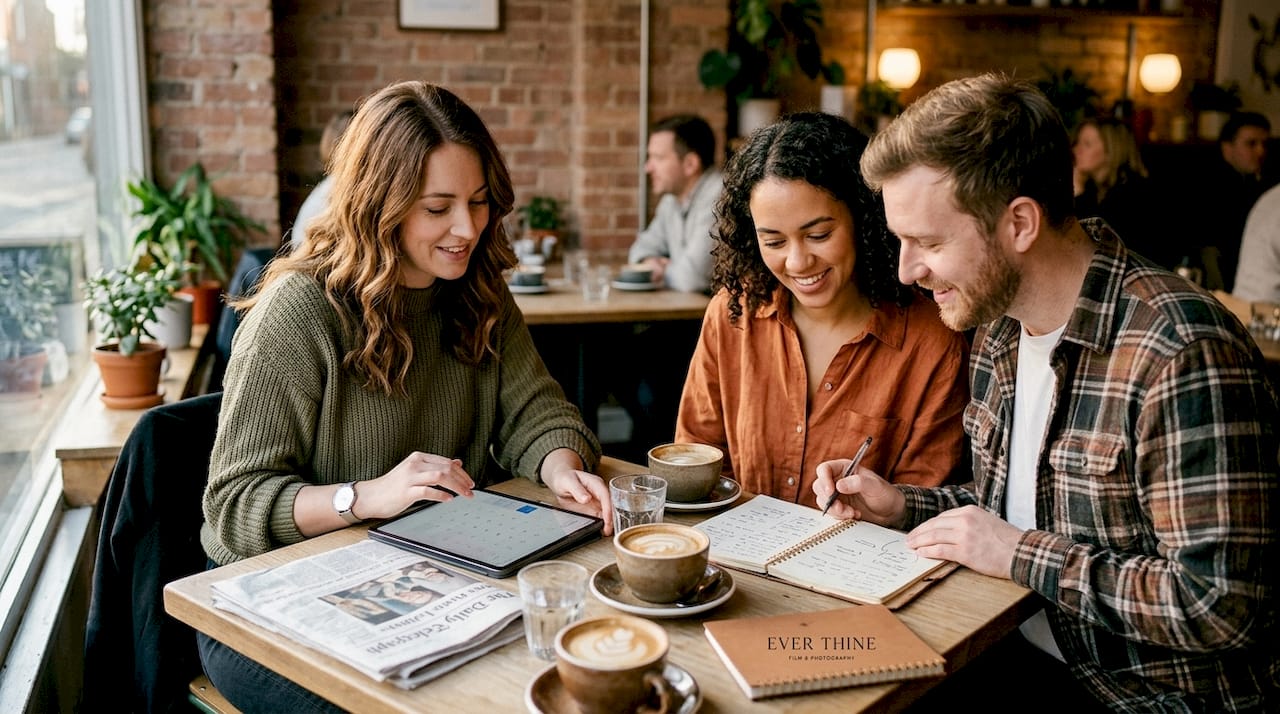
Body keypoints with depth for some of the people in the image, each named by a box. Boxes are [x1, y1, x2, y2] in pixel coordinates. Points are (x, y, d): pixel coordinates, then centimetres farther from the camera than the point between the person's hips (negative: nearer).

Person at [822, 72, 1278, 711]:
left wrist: (1022, 555, -20)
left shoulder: (1183, 353, -24)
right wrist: (901, 505, 1)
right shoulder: (997, 331, 4)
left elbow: (1220, 605, -26)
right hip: (1017, 656, 7)